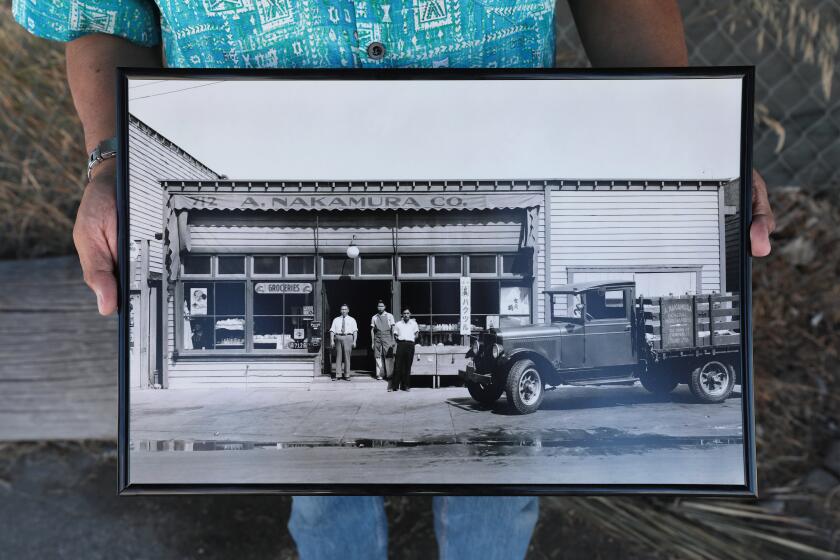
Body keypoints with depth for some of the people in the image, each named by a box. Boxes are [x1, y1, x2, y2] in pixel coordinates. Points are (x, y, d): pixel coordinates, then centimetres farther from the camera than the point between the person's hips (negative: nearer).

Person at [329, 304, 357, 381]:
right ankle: (337, 375, 5)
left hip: (348, 338, -1)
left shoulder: (352, 320, 11)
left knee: (347, 356, -3)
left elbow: (355, 331, 4)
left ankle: (347, 375, 2)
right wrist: (332, 340, -3)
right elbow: (332, 331, 8)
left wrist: (354, 341, -7)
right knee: (338, 357, 2)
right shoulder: (336, 320, 14)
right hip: (338, 337, 1)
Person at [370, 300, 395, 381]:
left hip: (387, 338, -2)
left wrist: (393, 340, -2)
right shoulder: (374, 318, 10)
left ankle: (389, 374, 0)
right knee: (378, 357, 1)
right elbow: (372, 330, 11)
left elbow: (393, 328, 5)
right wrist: (372, 342, 6)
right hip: (377, 339, 2)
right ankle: (380, 374, 6)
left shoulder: (389, 316, 6)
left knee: (389, 356, -5)